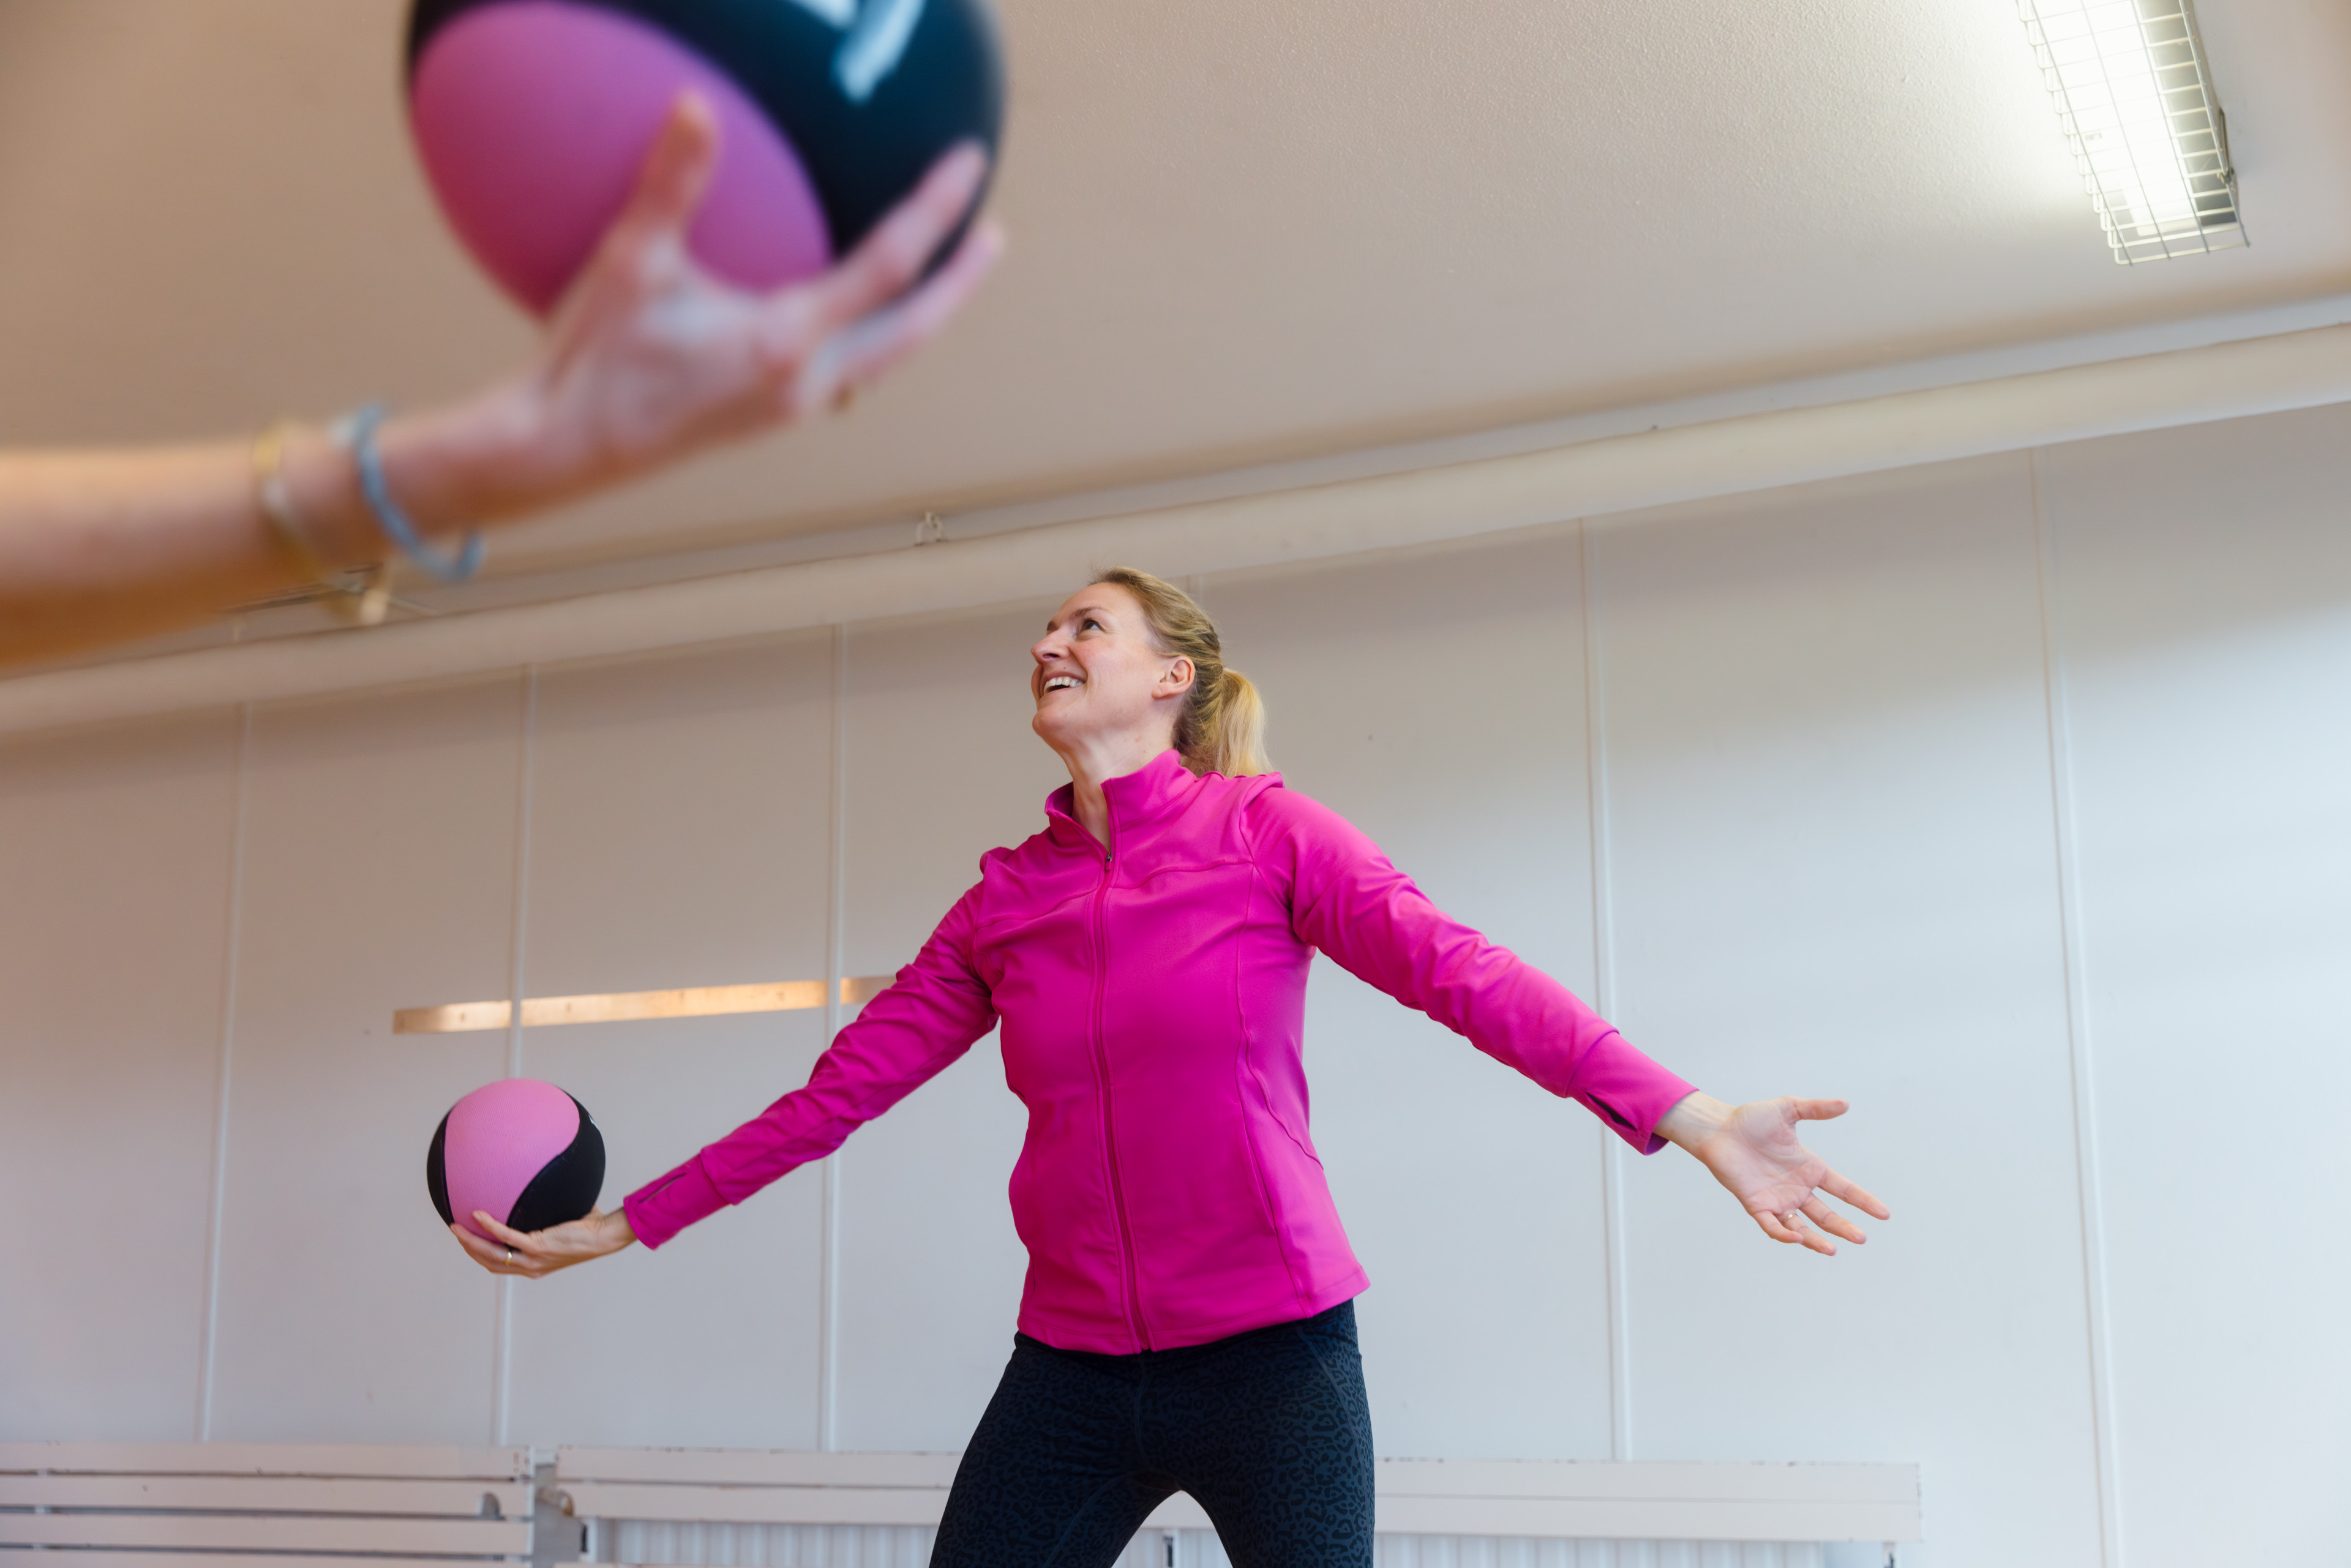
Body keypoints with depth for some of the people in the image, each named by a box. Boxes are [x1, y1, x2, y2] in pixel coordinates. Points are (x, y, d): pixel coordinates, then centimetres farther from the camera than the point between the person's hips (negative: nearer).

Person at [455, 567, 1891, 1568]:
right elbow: (843, 1087, 10)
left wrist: (1686, 1117, -28)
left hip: (1272, 1352, -3)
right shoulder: (1005, 900, 8)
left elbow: (1461, 970, -15)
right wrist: (625, 1227, 10)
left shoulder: (1266, 831, -3)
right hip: (1072, 1369, 4)